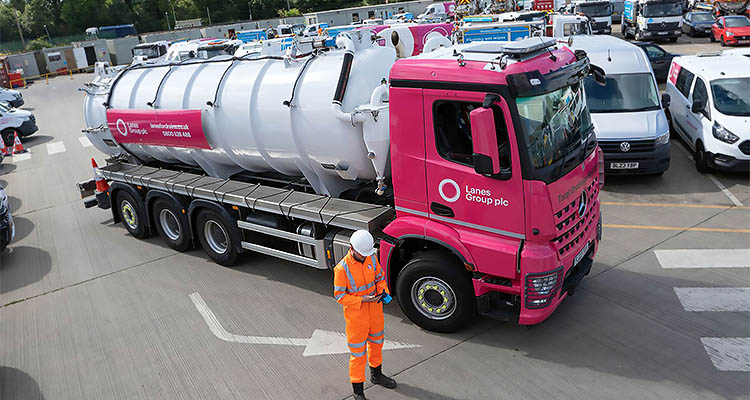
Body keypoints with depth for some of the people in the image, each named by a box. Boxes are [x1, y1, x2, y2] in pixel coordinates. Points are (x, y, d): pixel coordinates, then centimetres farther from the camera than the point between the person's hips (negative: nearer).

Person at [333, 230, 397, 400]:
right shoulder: (342, 268, -23)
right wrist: (362, 300, -26)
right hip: (356, 316, -6)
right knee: (358, 353, 5)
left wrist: (383, 290, -12)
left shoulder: (372, 258, -6)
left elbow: (380, 278, 8)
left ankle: (376, 375, 50)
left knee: (376, 343, 25)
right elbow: (340, 295, -18)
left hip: (375, 311, 6)